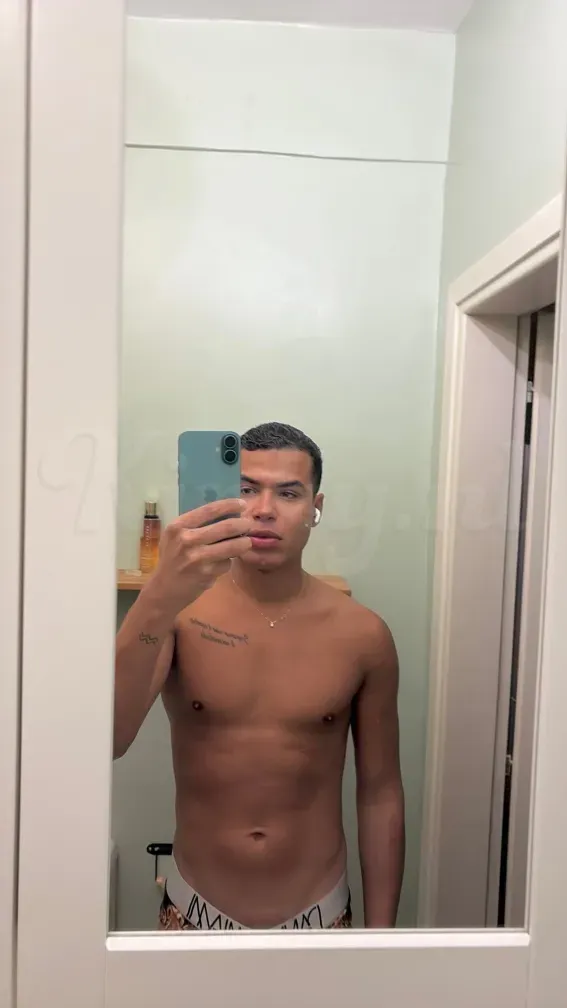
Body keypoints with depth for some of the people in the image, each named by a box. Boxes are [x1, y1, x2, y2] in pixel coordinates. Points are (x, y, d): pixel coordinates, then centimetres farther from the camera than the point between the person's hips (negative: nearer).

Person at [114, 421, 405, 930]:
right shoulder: (178, 613, -13)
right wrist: (159, 599, -41)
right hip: (198, 908, 0)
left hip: (319, 910, 0)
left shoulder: (363, 635, -11)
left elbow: (380, 794, -4)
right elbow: (104, 740, -28)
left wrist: (380, 933, -1)